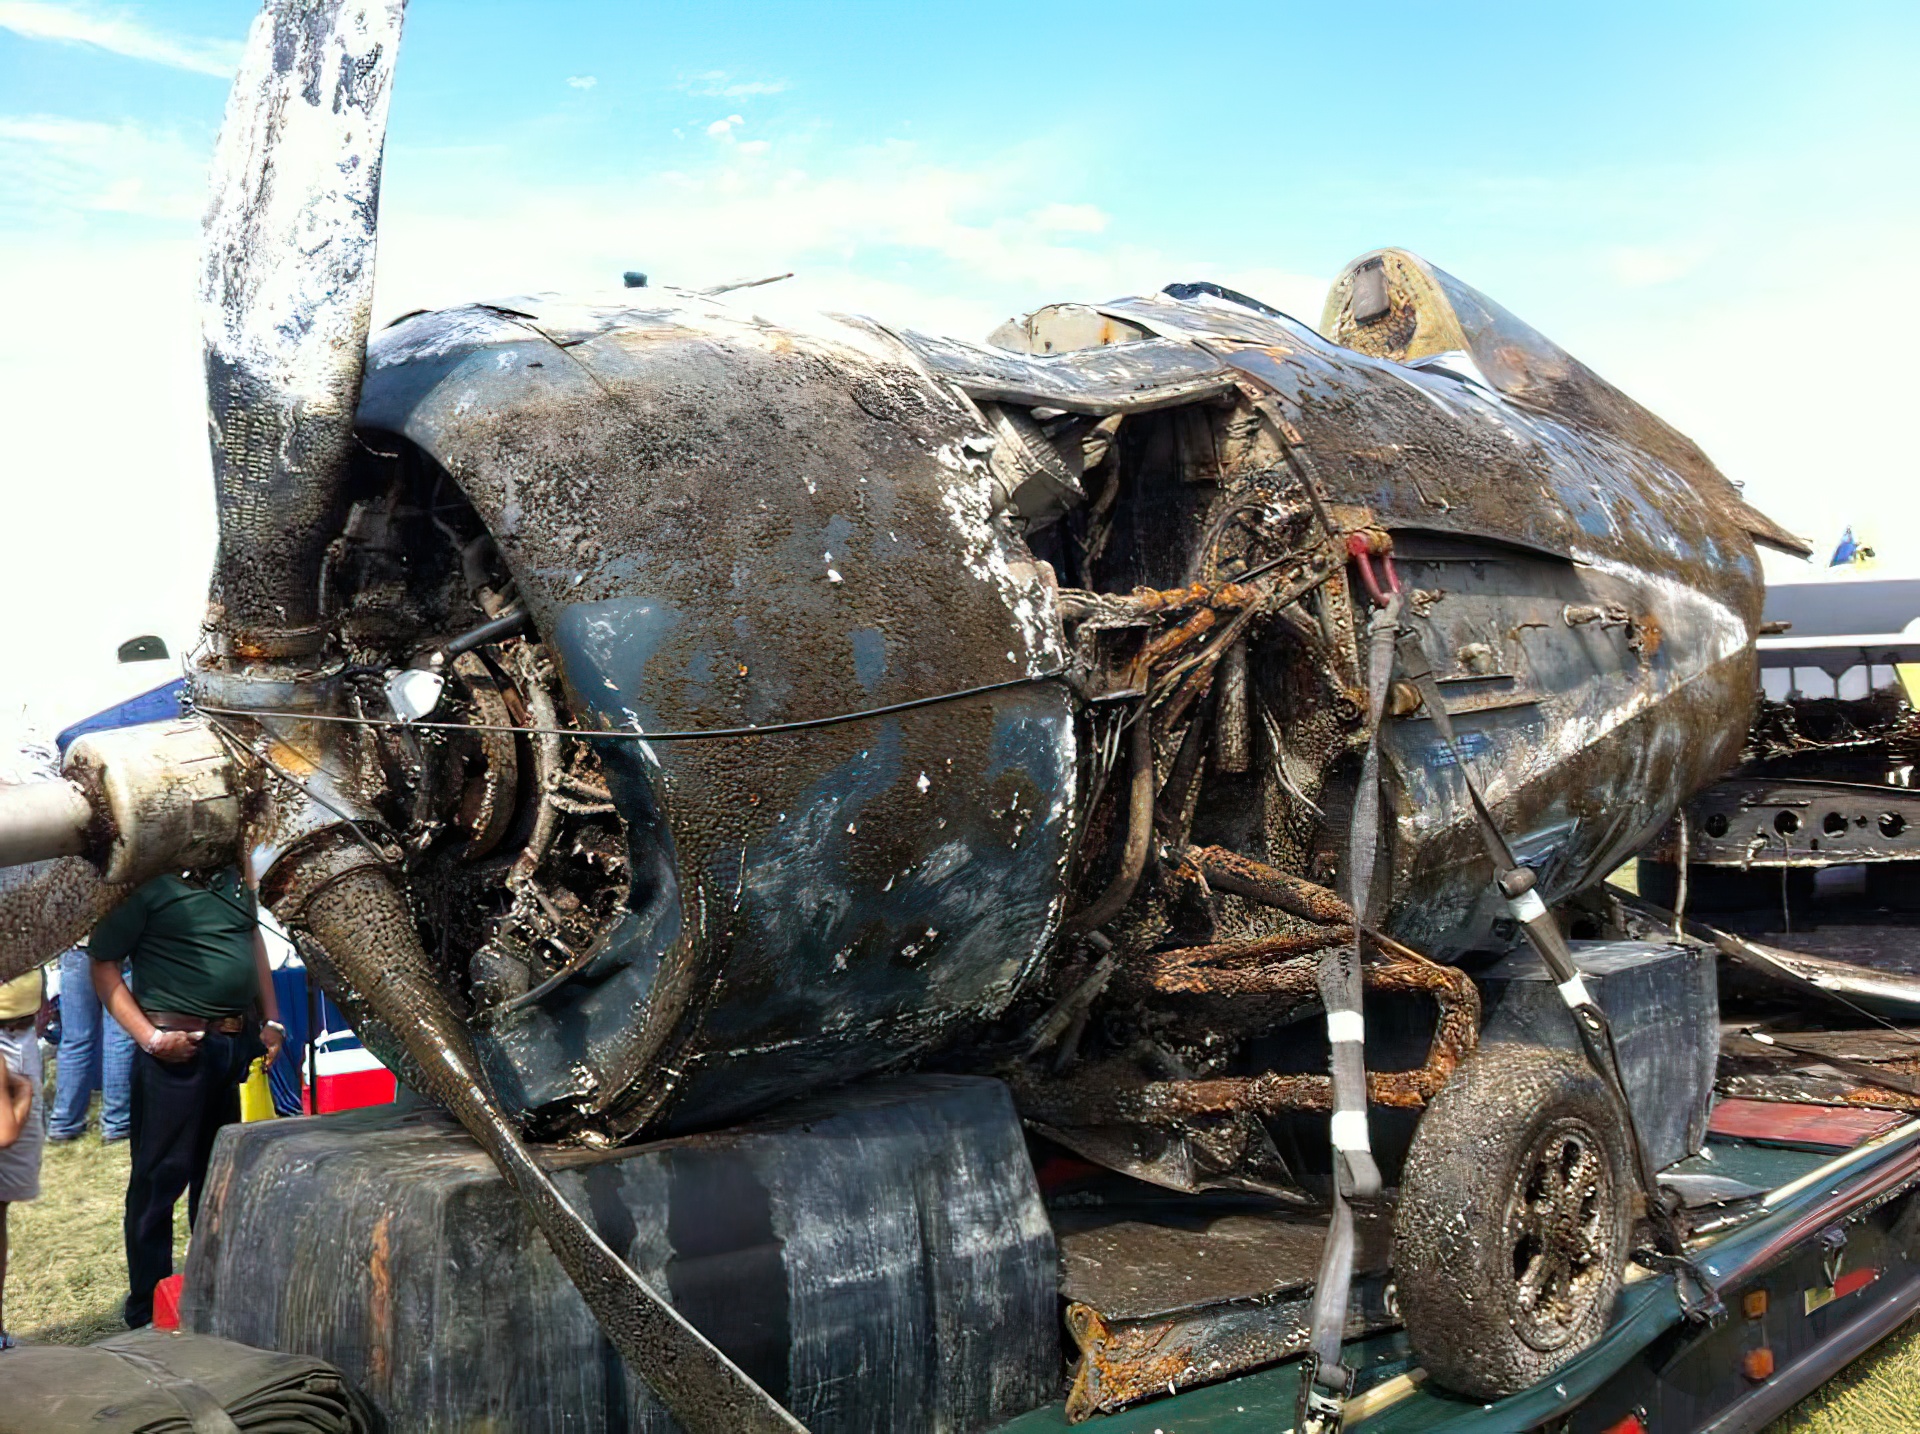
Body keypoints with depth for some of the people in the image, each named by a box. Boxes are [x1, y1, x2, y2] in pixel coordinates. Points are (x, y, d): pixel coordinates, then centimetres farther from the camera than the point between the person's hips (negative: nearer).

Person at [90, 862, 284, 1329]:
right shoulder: (145, 884, -11)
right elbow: (104, 965, -10)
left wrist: (271, 1020, 13)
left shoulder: (234, 874, 8)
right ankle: (148, 1315, 12)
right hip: (178, 1047, -6)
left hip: (239, 1045, 7)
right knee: (161, 1176, 0)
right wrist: (151, 1038, -17)